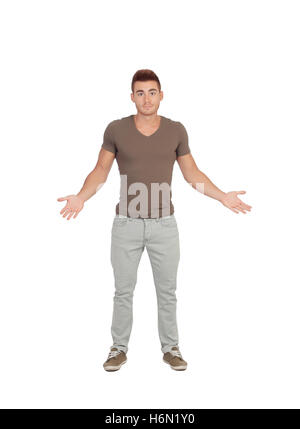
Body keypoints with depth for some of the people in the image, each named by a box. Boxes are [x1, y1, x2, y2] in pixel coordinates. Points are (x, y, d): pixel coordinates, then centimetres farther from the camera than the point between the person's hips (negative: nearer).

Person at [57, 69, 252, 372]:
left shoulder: (176, 130, 1)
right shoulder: (116, 129, -3)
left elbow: (192, 173, 8)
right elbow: (101, 170, 3)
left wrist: (222, 196, -3)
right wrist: (80, 197, -13)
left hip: (164, 224, 1)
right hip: (126, 224, 0)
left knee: (167, 290, 9)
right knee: (123, 290, 9)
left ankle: (170, 348, 26)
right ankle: (119, 348, 25)